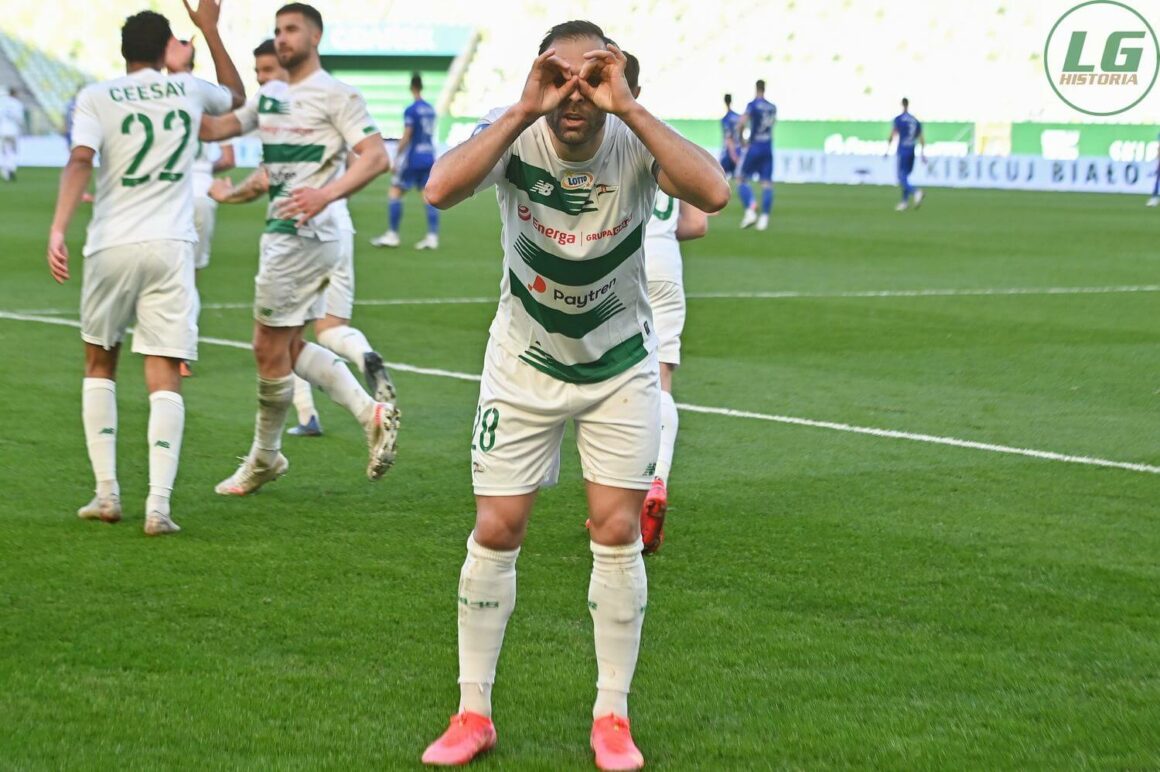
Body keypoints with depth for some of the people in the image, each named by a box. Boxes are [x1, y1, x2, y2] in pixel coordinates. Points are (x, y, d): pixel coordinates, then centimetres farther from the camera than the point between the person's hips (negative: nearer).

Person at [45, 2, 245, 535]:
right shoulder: (188, 89, 9)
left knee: (99, 365, 18)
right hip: (171, 248, 1)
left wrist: (58, 230, -22)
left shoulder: (96, 98, 2)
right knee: (164, 376, -1)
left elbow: (80, 161, -14)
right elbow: (236, 95, 32)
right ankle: (159, 504, -14)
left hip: (111, 247, 0)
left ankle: (106, 493, 14)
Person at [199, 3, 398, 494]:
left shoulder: (337, 95, -9)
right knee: (291, 348, 11)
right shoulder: (269, 96, 16)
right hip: (282, 233, 9)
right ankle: (371, 413, 10)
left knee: (270, 348, -1)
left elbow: (376, 157, -16)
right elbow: (214, 128, 14)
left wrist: (326, 194, -30)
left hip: (303, 234, -9)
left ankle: (264, 457, 14)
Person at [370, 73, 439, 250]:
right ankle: (433, 236, -2)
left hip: (412, 158, -6)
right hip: (429, 157, 6)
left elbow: (406, 138, -13)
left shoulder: (411, 111, -12)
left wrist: (397, 158, -6)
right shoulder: (430, 109, 8)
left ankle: (392, 235, 2)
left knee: (395, 192, 3)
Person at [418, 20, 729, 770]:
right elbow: (441, 189, -39)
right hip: (523, 362, 0)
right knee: (496, 531, 0)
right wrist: (525, 110, -41)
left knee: (618, 532, -3)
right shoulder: (515, 134, -19)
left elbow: (713, 193, -39)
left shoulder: (635, 141, -19)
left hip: (621, 367, 0)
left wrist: (629, 108, -40)